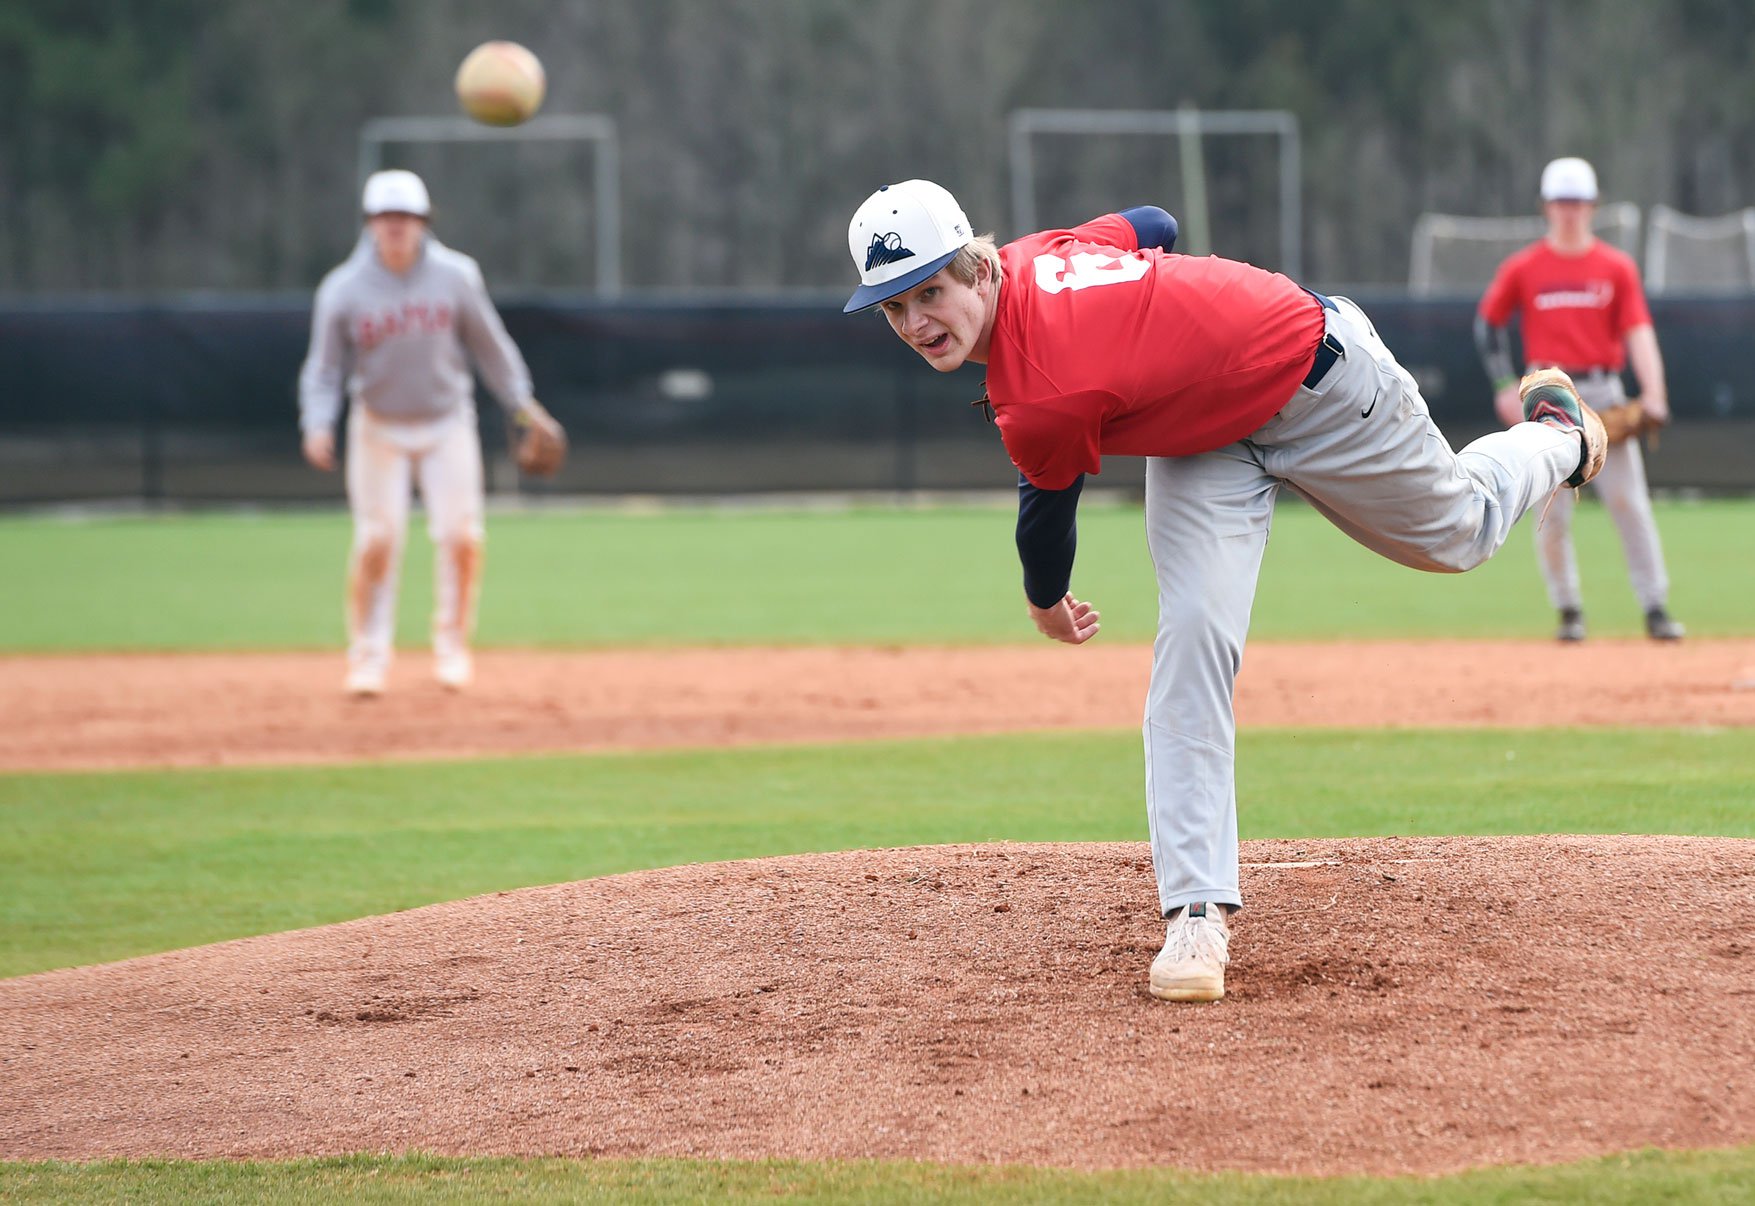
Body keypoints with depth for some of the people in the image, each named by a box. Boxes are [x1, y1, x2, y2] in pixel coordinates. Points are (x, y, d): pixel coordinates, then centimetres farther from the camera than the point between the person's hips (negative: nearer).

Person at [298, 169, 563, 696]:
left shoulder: (454, 276, -9)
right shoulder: (343, 290, -11)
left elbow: (488, 341, 3)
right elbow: (324, 368, -7)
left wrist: (521, 401, 3)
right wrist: (318, 423, -21)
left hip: (447, 422, 1)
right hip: (380, 429, -1)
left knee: (461, 536, -6)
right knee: (377, 541, -9)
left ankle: (452, 645, 14)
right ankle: (368, 654, 7)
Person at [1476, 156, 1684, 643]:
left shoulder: (1617, 266, 4)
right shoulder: (1522, 269, 4)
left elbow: (1638, 331, -3)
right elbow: (1488, 323, 13)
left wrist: (1653, 391, -17)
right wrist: (1504, 386, 4)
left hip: (1603, 392, 0)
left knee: (1629, 501, -6)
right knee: (1551, 510, -1)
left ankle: (1655, 608, -4)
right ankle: (1568, 611, 10)